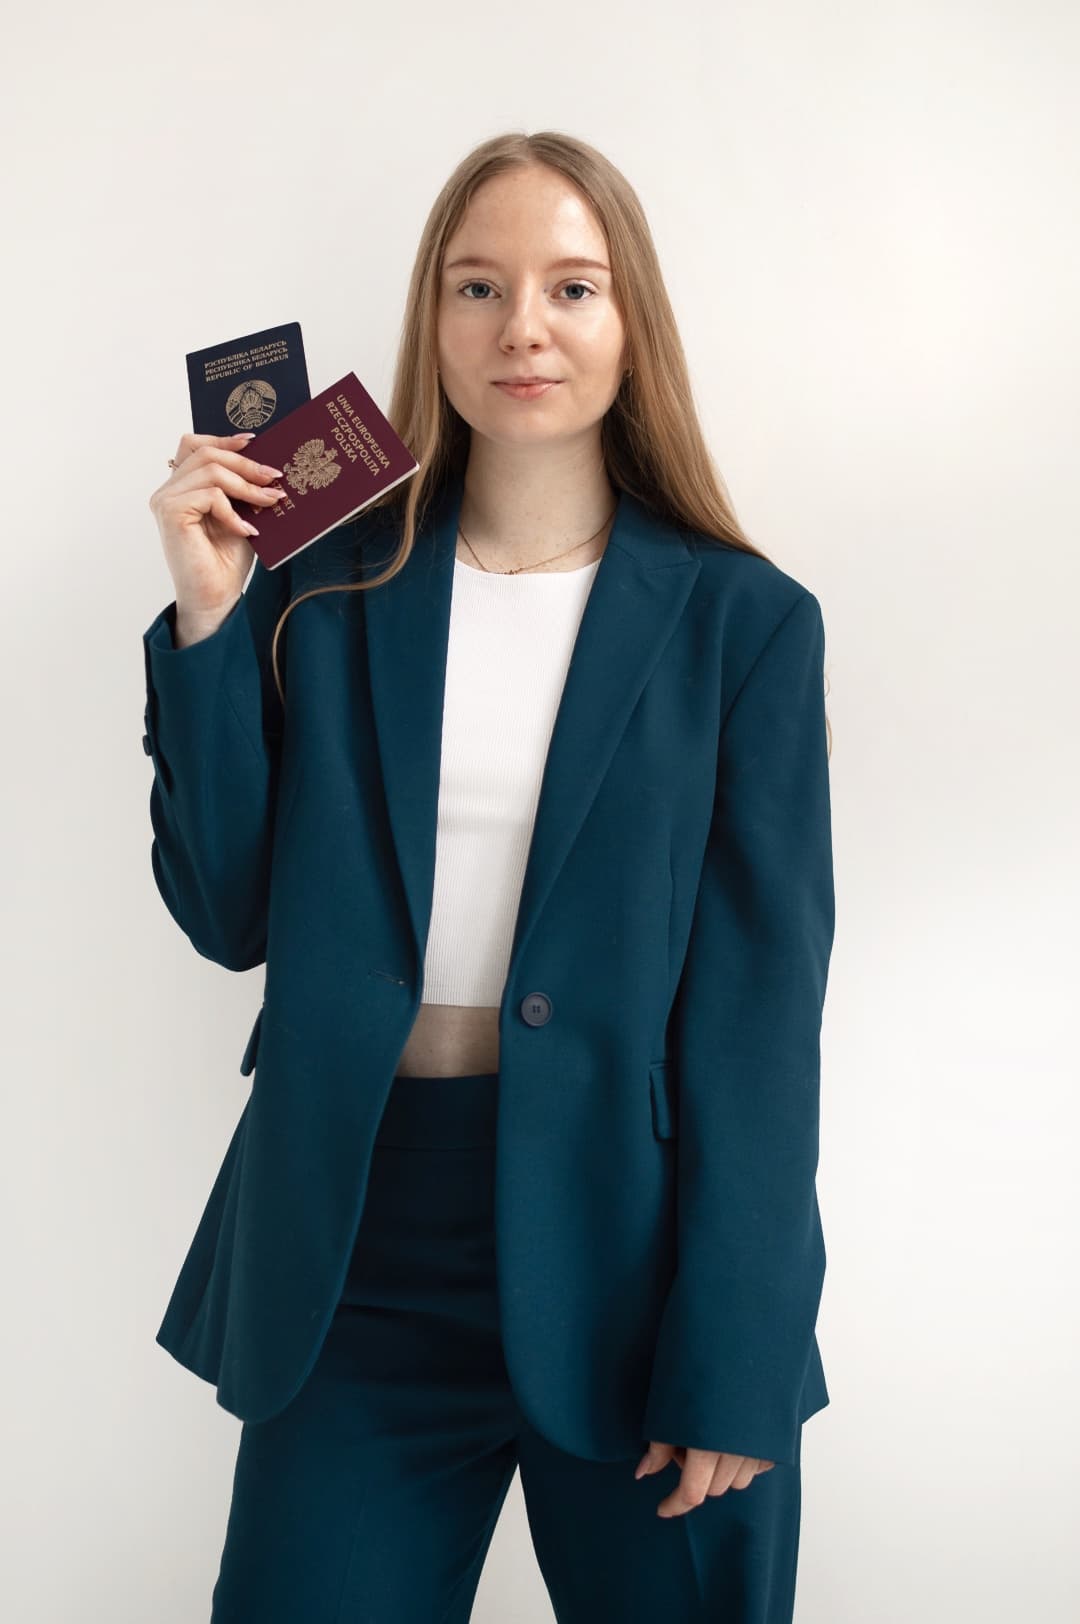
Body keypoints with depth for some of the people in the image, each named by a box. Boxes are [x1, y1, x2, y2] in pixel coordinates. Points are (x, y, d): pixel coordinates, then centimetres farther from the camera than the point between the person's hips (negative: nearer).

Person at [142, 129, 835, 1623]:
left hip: (634, 1253, -1)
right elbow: (234, 915, 2)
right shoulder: (330, 588, 4)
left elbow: (763, 999, -5)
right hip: (365, 1252, 2)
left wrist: (728, 1366, -9)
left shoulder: (743, 620, -2)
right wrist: (208, 617, -7)